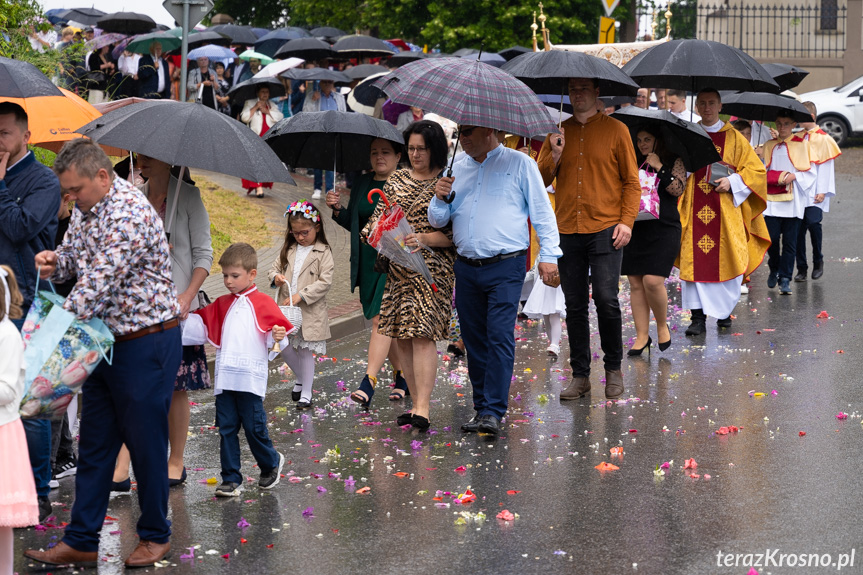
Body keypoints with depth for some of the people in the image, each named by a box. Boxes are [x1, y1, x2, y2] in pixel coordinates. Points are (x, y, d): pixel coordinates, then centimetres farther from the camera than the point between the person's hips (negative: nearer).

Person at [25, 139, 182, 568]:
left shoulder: (130, 217, -24)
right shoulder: (85, 208, 6)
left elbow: (98, 285, -27)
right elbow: (74, 253, 20)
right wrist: (54, 262, -5)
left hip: (146, 344, -9)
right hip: (104, 341, 9)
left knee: (146, 443, 3)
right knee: (94, 444, 10)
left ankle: (155, 536, 20)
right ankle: (81, 541, 16)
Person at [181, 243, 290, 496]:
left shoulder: (263, 304, 2)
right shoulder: (221, 305, 17)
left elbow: (276, 332, -1)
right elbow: (201, 326, 21)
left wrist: (277, 337, -22)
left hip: (251, 379, -5)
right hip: (224, 378, 5)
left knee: (254, 426, 0)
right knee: (226, 428, 4)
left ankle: (271, 463, 27)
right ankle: (231, 480, 11)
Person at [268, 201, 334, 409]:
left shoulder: (323, 253, -7)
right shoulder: (288, 249, 9)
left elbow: (325, 282, -13)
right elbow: (275, 267, 17)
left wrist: (301, 295, -20)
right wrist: (276, 277, -8)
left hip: (310, 312, -5)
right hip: (286, 309, 5)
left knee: (306, 351, 1)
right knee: (285, 349, 8)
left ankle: (306, 393, 11)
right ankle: (301, 379, 34)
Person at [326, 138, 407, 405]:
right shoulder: (361, 183, 13)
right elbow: (353, 223, 16)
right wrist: (337, 209, -2)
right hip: (368, 261, 6)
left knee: (381, 319, -13)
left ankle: (369, 381, -15)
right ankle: (401, 375, 24)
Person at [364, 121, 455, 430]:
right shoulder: (396, 179, 14)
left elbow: (454, 232, -6)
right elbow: (380, 214, 18)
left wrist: (425, 239, -21)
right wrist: (374, 233, -3)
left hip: (430, 269, -6)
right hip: (396, 269, 6)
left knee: (422, 334, -13)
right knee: (402, 337, 5)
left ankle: (423, 408, -16)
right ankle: (415, 402, 14)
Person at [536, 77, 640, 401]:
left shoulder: (616, 130, 3)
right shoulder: (558, 132, 12)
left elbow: (631, 180, 3)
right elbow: (541, 179, 11)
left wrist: (626, 220, -7)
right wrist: (554, 155, -8)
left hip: (605, 229, -3)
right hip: (567, 229, 3)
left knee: (606, 299, -9)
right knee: (575, 305, 5)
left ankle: (614, 369, 8)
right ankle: (580, 375, 12)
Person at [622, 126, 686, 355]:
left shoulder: (673, 162, 5)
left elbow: (678, 189, -9)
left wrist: (660, 168, -12)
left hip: (663, 230, -5)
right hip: (635, 230, 5)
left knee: (652, 281, -16)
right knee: (635, 283, 2)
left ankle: (662, 326, 8)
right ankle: (642, 335, 9)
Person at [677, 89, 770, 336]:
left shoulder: (733, 138, 4)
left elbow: (757, 169, 3)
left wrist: (732, 182, -11)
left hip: (725, 211, -1)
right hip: (695, 211, 1)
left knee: (727, 259, 1)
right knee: (693, 261, -6)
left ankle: (725, 311, 20)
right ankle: (698, 317, -4)